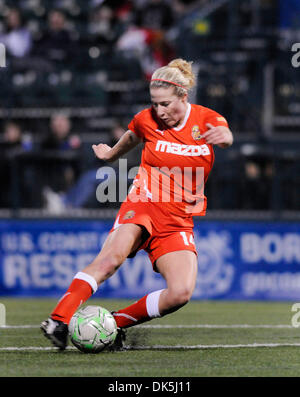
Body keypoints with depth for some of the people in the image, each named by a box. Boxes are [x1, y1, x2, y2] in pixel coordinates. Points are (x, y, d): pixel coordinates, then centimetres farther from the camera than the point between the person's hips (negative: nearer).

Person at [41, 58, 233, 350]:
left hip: (179, 222, 1)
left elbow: (226, 138, -25)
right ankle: (59, 320, -39)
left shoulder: (207, 119, -2)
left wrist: (223, 137, -49)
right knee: (111, 257, -32)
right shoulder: (146, 120, 2)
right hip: (143, 205, -1)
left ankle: (116, 323, -4)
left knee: (181, 293, -21)